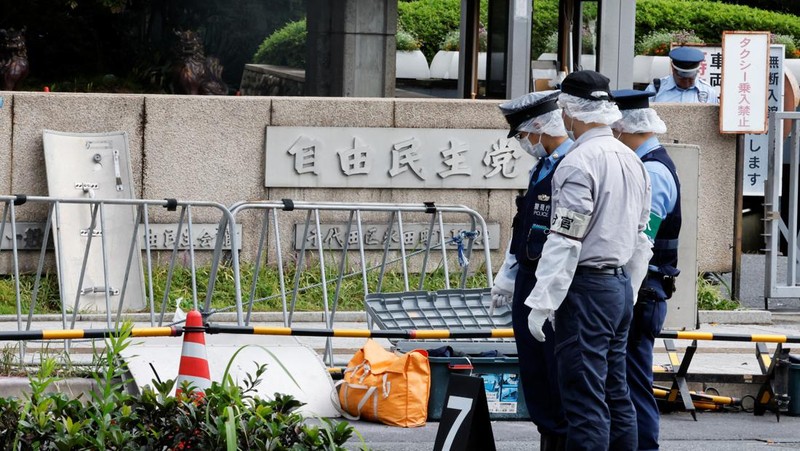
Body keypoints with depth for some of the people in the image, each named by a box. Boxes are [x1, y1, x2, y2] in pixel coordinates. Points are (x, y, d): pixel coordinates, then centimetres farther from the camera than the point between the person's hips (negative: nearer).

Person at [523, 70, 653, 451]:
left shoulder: (579, 163, -15)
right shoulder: (632, 161, 13)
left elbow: (565, 241, -19)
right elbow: (641, 238, 18)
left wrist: (542, 303, -17)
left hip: (586, 287, -9)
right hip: (621, 285, 9)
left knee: (585, 401, -9)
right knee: (615, 394, 13)